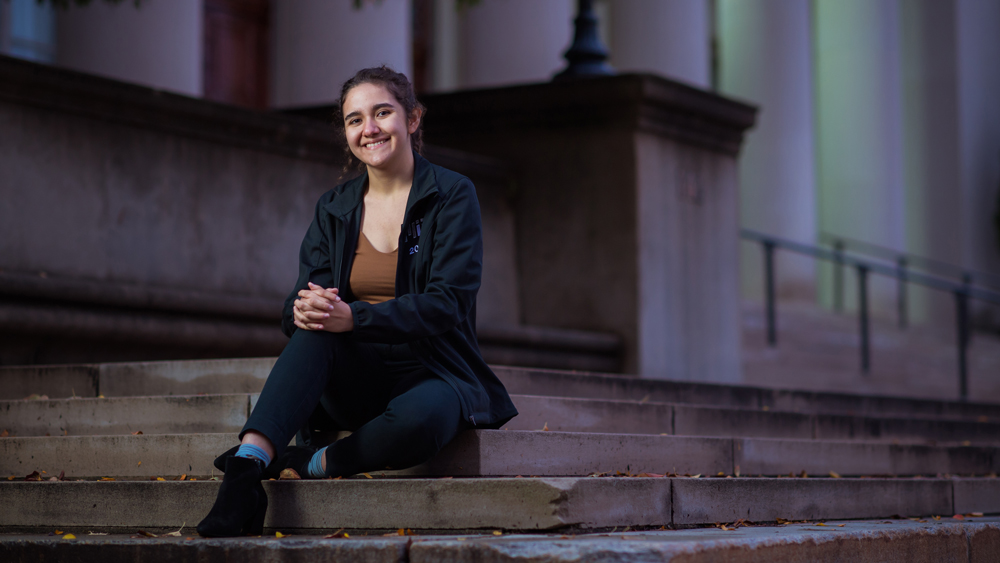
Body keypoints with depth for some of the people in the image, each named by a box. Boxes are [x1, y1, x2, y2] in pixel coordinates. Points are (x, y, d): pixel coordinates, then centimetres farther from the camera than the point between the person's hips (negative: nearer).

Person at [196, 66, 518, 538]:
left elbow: (447, 303, -13)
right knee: (315, 328, -30)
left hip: (432, 374, -3)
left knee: (419, 419, -39)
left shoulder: (452, 196, -2)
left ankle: (312, 464, -16)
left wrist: (354, 318, -28)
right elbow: (300, 298, 4)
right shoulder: (333, 210, 12)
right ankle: (248, 467, -41)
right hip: (357, 384, 3)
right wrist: (303, 309, -23)